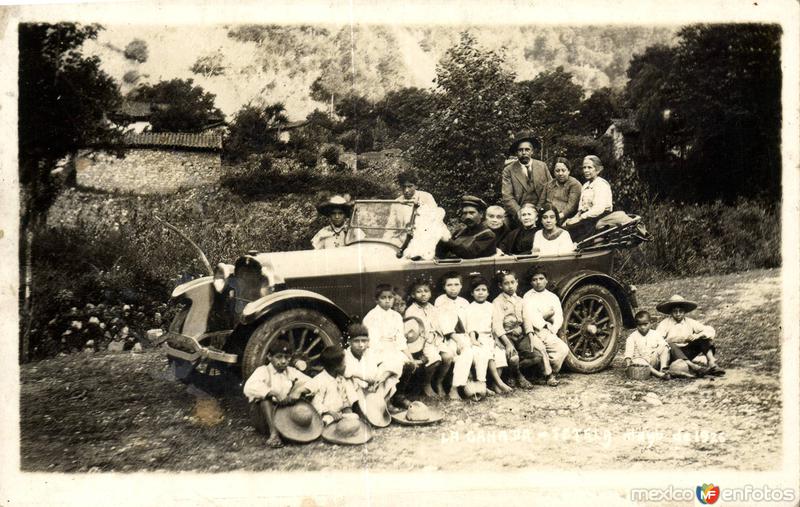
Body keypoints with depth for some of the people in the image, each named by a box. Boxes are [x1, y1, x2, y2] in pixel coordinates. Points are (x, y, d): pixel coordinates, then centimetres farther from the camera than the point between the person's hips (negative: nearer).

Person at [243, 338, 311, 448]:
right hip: (266, 418, -3)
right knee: (265, 396, -30)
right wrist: (273, 393, -37)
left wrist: (297, 392, -23)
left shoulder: (291, 372, 10)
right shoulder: (263, 371, -4)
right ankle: (273, 433, -38)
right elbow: (249, 387, -25)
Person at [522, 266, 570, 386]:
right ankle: (549, 375, -10)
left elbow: (558, 317, 7)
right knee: (540, 349, -32)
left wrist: (552, 330, -12)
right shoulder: (528, 296, 9)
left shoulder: (553, 297, 18)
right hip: (533, 332, -3)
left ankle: (550, 372, -1)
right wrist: (531, 336, -19)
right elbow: (527, 317, -5)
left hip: (548, 333, 3)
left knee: (564, 349, -22)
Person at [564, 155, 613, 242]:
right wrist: (576, 217, -4)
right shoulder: (585, 186, 20)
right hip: (587, 218, 8)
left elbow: (599, 209, -20)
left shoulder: (601, 184, -7)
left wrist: (579, 218, -20)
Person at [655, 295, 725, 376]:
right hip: (673, 353, -4)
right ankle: (694, 367, -52)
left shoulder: (690, 322, 8)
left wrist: (697, 336, -17)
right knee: (670, 345, -36)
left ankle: (712, 364, -28)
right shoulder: (665, 324, -1)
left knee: (704, 337, -10)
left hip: (688, 354, 4)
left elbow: (711, 331, -1)